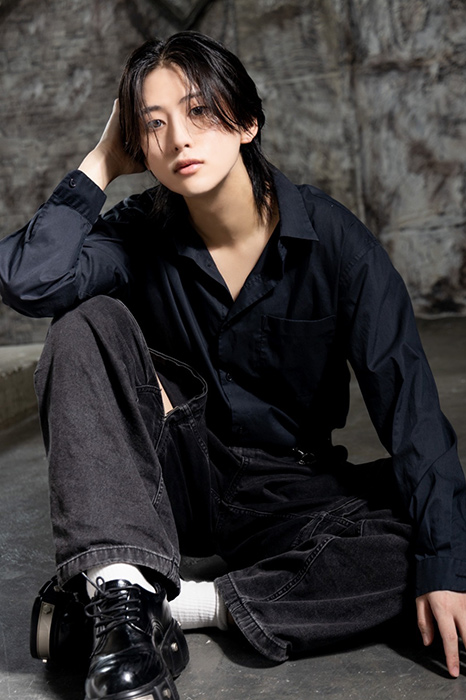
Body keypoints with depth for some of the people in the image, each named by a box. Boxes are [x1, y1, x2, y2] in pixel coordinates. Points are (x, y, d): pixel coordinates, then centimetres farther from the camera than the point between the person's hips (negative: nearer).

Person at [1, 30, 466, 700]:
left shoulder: (333, 239, -12)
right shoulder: (141, 235, -6)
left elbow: (407, 399, -18)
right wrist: (101, 162, -14)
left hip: (288, 490, -1)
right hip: (170, 476, 1)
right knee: (88, 323, -20)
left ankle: (183, 606, -23)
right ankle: (121, 596, -30)